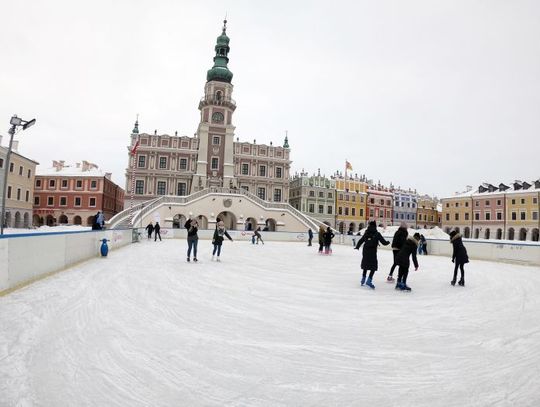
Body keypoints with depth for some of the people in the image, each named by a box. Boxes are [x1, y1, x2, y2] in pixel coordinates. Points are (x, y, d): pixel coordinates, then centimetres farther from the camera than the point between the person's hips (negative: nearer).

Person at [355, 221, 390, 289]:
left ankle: (363, 280, 28)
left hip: (365, 251, 5)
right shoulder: (377, 234, -6)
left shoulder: (366, 233, 4)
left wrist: (357, 247, 26)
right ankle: (369, 281, -10)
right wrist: (387, 242, 19)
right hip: (372, 252, -5)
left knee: (365, 265, 19)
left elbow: (361, 240, 10)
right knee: (373, 267, 1)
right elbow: (384, 242, -4)